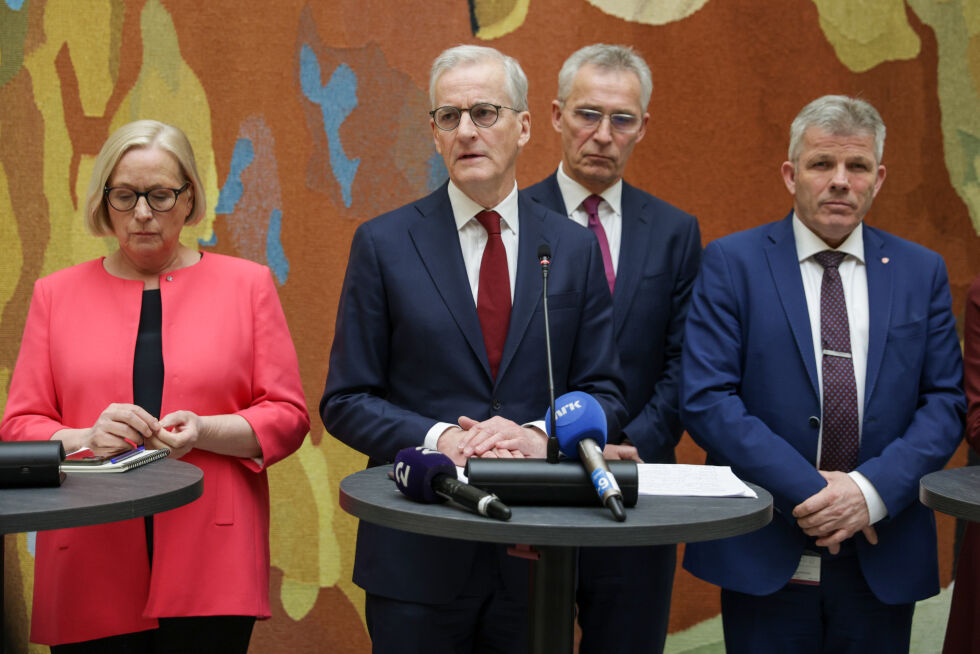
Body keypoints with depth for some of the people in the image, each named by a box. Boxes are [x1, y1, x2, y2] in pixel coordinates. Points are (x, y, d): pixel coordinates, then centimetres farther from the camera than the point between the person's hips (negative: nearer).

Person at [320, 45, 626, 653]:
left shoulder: (576, 248, 5)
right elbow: (346, 401, -1)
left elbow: (605, 394, 5)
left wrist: (538, 435, -15)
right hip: (417, 557, -1)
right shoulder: (384, 244, 0)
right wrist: (437, 438, -17)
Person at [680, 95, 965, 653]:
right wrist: (806, 492, -16)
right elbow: (706, 399, -9)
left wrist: (873, 488, -13)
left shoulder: (922, 272, 8)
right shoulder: (732, 263, -1)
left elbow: (946, 402, 3)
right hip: (763, 556, -2)